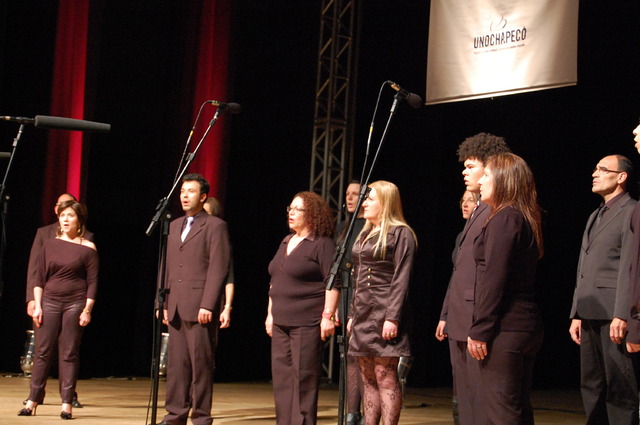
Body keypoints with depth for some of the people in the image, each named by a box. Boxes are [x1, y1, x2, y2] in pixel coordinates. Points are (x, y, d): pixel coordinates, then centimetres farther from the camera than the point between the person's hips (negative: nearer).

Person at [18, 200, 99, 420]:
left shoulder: (88, 249, 0)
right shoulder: (50, 245, 8)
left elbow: (93, 282, 0)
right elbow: (39, 278, 9)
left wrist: (87, 310, -7)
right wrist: (37, 305, 1)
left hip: (75, 303, -2)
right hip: (49, 302, 2)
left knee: (69, 354, 0)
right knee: (42, 352, 2)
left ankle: (67, 404, 5)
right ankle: (32, 401, 7)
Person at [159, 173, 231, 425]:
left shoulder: (215, 226, -2)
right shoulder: (175, 226, 20)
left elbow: (218, 270, -9)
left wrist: (207, 305, -16)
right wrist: (165, 303, 14)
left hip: (199, 308, -7)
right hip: (176, 308, 7)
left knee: (201, 364, -3)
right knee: (176, 363, 7)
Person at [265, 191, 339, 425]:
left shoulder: (322, 244, -7)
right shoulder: (286, 243, 18)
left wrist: (328, 316, -19)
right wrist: (270, 313, 20)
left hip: (307, 323, -8)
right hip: (281, 322, 8)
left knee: (304, 377, -6)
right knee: (281, 376, 8)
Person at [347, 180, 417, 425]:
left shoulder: (400, 234, -6)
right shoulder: (365, 235, 19)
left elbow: (401, 279, -13)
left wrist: (393, 318, -20)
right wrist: (353, 314, 17)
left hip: (384, 315, -9)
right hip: (364, 316, 9)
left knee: (386, 378, -9)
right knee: (368, 380, 9)